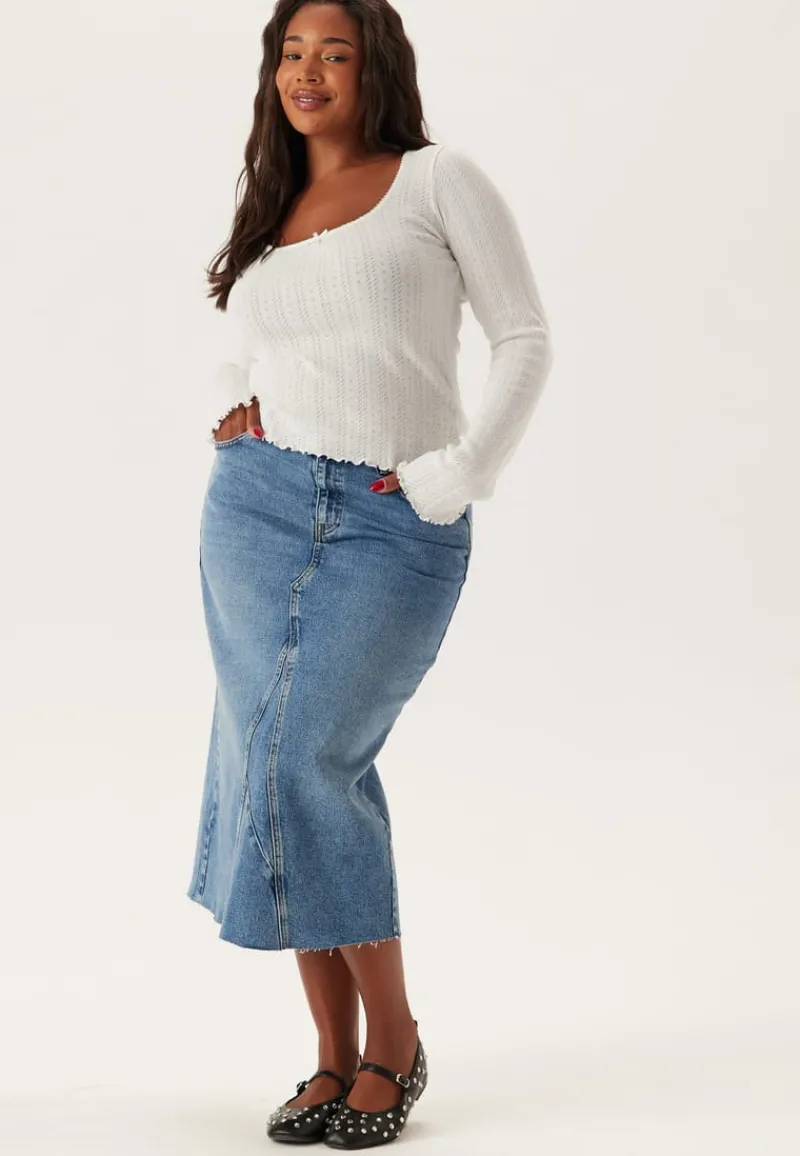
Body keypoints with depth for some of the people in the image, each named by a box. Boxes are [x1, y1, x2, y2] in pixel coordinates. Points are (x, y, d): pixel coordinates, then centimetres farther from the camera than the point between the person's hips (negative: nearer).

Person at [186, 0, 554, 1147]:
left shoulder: (439, 178, 4)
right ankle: (336, 1056, 12)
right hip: (259, 506, 5)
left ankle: (393, 1043, 4)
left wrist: (458, 475, -8)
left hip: (399, 524, -5)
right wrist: (229, 411, 7)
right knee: (285, 768, 0)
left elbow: (525, 339, 0)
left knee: (302, 764, -14)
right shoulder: (267, 212, 19)